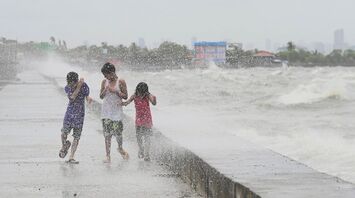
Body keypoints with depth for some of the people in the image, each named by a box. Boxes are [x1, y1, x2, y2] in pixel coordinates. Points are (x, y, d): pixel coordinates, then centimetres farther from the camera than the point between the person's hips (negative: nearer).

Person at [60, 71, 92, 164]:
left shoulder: (84, 86, -9)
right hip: (70, 112, 1)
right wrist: (79, 86, -24)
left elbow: (87, 96, -9)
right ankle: (64, 146, 26)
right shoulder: (67, 88, -3)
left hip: (80, 113, -1)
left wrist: (89, 99, -34)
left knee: (77, 136, -2)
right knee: (64, 132, -8)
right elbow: (72, 97, -19)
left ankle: (71, 157, 3)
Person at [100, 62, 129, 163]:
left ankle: (120, 148, 27)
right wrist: (105, 90, -8)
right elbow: (101, 96, 11)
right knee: (107, 134, -2)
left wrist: (116, 91, -15)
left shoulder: (121, 82, -3)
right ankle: (108, 156, 0)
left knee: (117, 132, -4)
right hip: (106, 110, 3)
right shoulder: (104, 82, 7)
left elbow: (125, 96, -2)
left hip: (117, 110, -3)